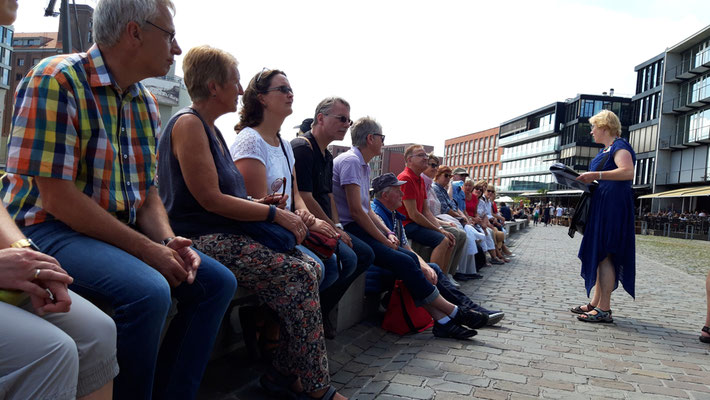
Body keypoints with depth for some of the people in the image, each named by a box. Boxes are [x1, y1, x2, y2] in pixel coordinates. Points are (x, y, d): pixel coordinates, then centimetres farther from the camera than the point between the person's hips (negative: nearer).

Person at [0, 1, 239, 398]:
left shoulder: (146, 103, 10)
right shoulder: (57, 80, -14)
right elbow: (56, 196, -21)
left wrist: (167, 241, -7)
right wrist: (147, 250, -22)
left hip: (122, 231, 8)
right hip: (50, 229, -8)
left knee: (218, 281, 0)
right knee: (148, 291, -33)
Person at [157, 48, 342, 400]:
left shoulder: (210, 129, 20)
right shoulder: (188, 124, -10)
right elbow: (210, 199, -18)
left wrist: (257, 204, 4)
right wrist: (274, 214, -13)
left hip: (225, 236, 9)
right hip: (202, 240, -9)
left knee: (310, 266, -6)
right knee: (298, 275, -20)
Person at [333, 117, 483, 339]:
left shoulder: (363, 165, 20)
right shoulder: (350, 161, -12)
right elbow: (356, 211, -18)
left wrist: (388, 233, 6)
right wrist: (384, 240, -12)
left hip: (359, 229, 10)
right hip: (349, 231, -10)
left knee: (411, 258, -5)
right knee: (404, 261, -18)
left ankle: (441, 320, -9)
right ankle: (450, 312, -8)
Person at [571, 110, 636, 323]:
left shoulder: (619, 146, -8)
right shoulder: (606, 150, 22)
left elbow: (628, 172, -25)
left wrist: (595, 175, -29)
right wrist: (586, 180, 13)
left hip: (613, 206, -10)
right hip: (602, 206, 10)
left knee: (604, 255, -11)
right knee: (600, 254, 11)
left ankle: (604, 309, -8)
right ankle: (596, 303, 18)